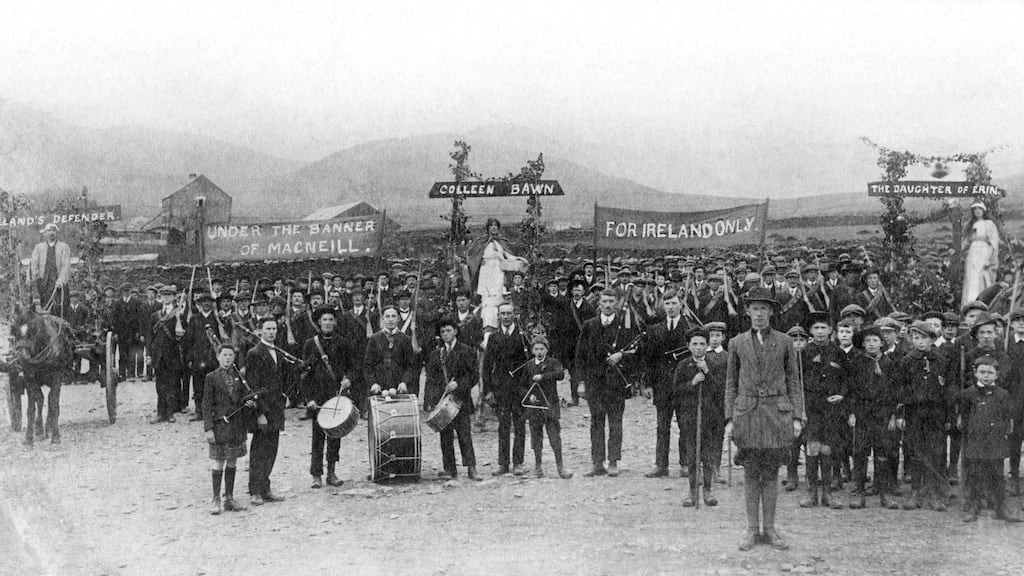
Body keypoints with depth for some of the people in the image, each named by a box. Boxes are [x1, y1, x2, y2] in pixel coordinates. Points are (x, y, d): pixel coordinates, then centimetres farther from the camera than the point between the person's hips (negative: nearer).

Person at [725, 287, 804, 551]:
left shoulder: (784, 342, 6)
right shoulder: (737, 343, 7)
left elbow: (794, 381, 8)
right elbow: (731, 383, 9)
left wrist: (797, 417, 1)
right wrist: (729, 418, 2)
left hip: (777, 411, 0)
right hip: (747, 411, 0)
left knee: (771, 472, 3)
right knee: (751, 473, 3)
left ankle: (769, 528, 12)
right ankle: (752, 529, 10)